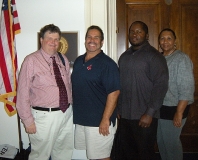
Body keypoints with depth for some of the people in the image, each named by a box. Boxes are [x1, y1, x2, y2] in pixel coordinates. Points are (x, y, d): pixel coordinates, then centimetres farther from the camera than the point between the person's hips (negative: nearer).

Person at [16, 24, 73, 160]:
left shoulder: (63, 60, 7)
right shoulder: (31, 60, -11)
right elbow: (23, 93, -11)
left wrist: (70, 107, 9)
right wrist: (28, 120, -12)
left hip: (67, 114, 6)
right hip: (44, 116, -5)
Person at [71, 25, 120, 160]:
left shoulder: (107, 64, -14)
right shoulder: (78, 61, 9)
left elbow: (113, 93, -19)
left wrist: (106, 119, -22)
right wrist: (76, 113, 14)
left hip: (99, 122, -7)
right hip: (80, 119, 7)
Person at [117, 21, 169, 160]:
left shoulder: (154, 56, -7)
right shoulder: (124, 56, 13)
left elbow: (161, 85, -13)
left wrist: (150, 113, -17)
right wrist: (118, 109, 10)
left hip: (145, 116, -5)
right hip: (124, 115, 6)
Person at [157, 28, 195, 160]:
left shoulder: (182, 59, -14)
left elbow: (187, 89, -18)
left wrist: (179, 113, -21)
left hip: (173, 109, -7)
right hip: (158, 108, 7)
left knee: (171, 142, 5)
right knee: (161, 141, 18)